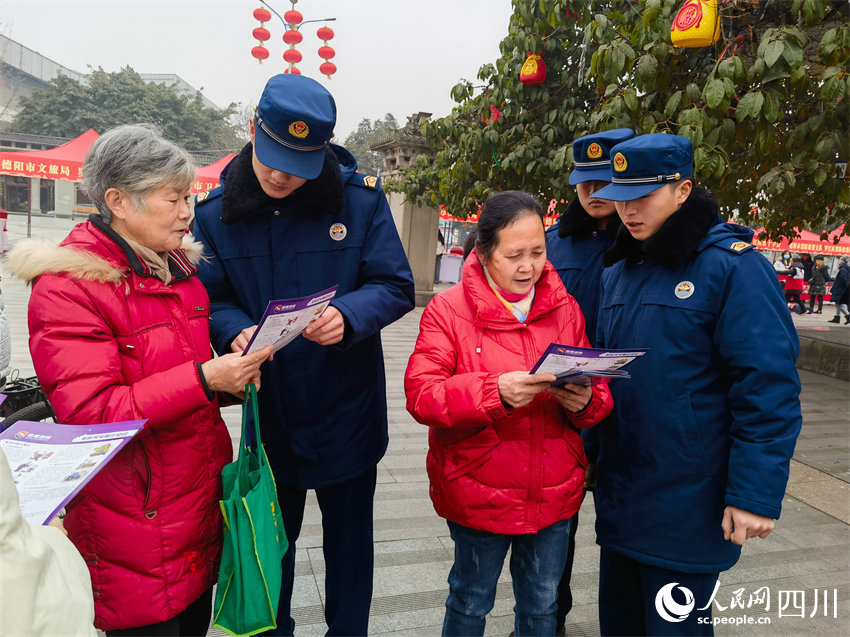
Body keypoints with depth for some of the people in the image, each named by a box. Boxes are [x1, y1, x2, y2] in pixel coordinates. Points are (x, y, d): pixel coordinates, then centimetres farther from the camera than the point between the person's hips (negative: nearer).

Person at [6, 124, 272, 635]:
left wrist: (234, 367, 0)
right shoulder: (67, 287, -15)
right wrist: (204, 379, -28)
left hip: (201, 496, 7)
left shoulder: (179, 267, 10)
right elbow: (89, 413, -22)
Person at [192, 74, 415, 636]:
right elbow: (211, 299, -1)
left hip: (346, 414, -1)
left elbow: (396, 288, -9)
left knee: (349, 543, 17)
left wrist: (348, 315, -29)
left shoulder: (360, 198, -10)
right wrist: (238, 331, -22)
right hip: (267, 412, 2)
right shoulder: (216, 214, -4)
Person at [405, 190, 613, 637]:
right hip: (478, 494, -3)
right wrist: (495, 392, -32)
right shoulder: (448, 309, -10)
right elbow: (421, 396, -18)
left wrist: (584, 402, -18)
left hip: (554, 494, 4)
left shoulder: (565, 308, 1)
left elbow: (599, 395, 6)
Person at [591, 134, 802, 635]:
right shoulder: (618, 271, 9)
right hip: (619, 498, 7)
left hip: (686, 511, -6)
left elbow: (768, 388, -16)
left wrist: (758, 495, -19)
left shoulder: (732, 265, -12)